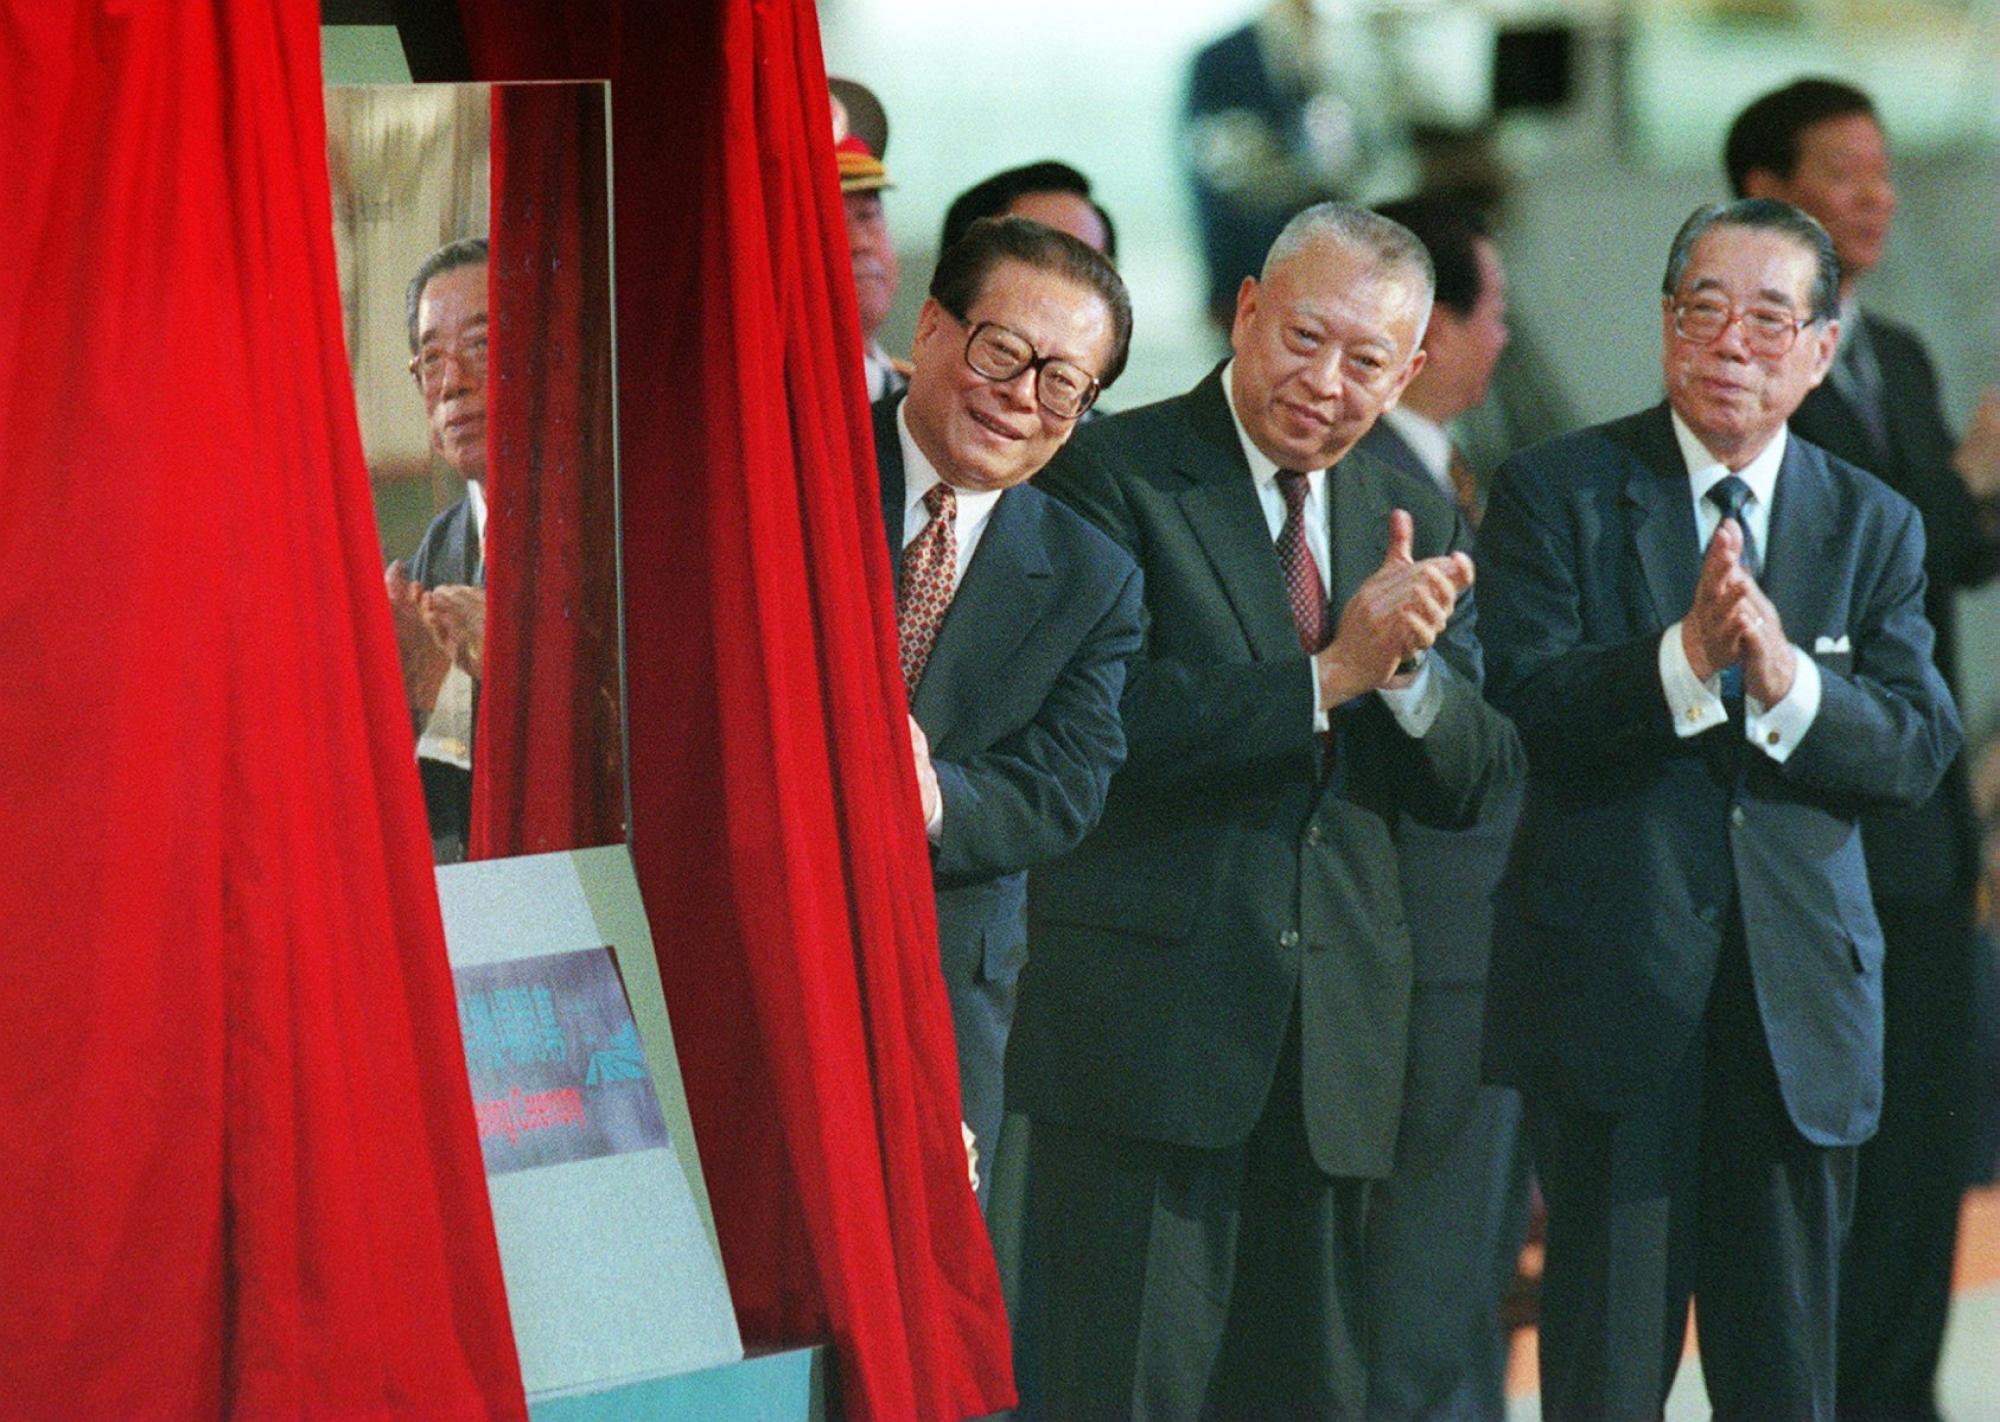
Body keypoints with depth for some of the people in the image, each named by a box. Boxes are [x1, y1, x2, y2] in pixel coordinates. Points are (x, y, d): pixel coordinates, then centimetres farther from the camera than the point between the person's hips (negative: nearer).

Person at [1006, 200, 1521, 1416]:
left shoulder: (1413, 522, 14)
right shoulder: (1112, 477, -4)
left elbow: (1475, 781, 8)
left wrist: (1413, 664, -13)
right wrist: (1330, 675, -19)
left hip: (1334, 1038, 6)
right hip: (1145, 1027, -6)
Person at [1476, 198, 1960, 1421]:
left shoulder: (1875, 527, 11)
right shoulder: (1556, 494, 2)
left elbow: (1920, 748, -1)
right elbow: (1518, 706, -12)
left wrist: (1787, 680, -21)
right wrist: (1685, 658, -27)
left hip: (1800, 1000, 3)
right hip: (1614, 988, -3)